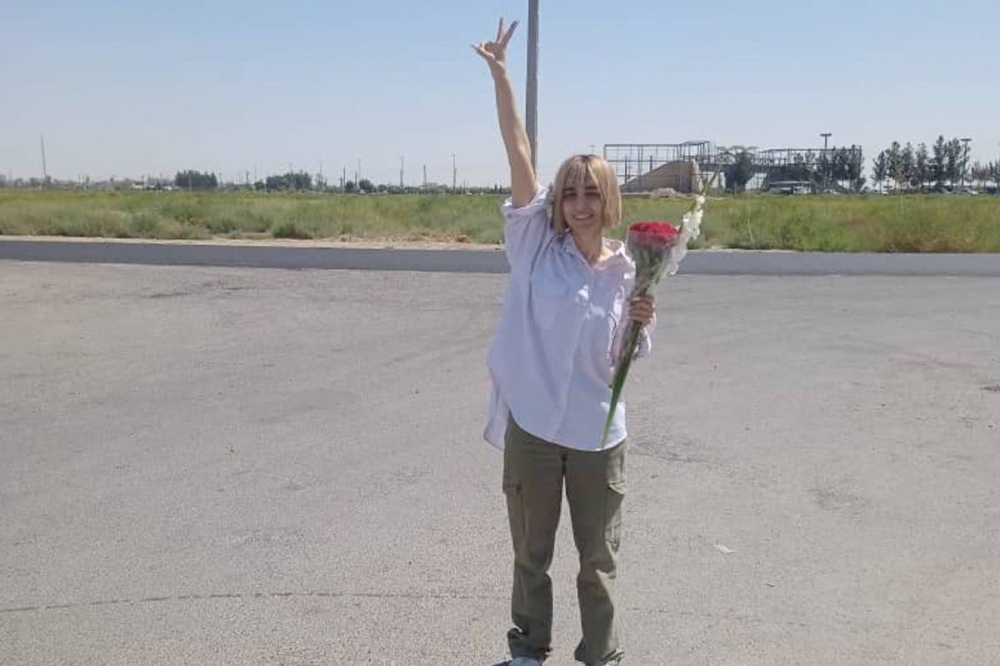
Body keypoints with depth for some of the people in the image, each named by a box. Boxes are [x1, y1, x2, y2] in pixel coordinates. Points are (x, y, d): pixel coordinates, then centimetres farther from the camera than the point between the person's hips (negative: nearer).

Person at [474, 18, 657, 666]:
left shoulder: (628, 271, -1)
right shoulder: (537, 245, -5)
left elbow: (622, 365, 4)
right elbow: (519, 151, -11)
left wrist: (641, 325, -16)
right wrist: (500, 73, -14)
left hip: (597, 433, 1)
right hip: (531, 424, 0)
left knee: (599, 559, 13)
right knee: (531, 553, 17)